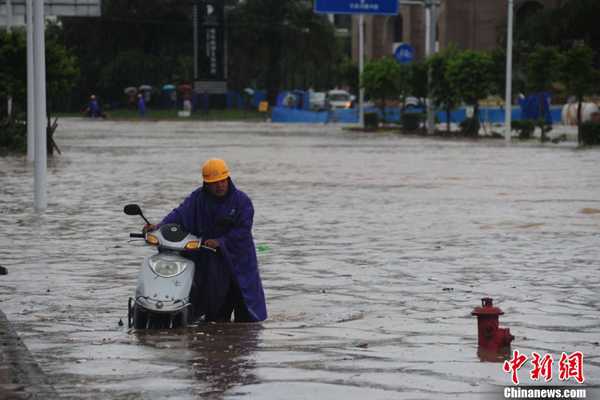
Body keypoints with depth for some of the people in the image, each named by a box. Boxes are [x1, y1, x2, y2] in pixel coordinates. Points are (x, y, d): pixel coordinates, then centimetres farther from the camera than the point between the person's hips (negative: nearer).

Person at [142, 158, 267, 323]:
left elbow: (243, 230, -13)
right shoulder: (198, 198, 1)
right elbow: (180, 214, -11)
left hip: (238, 257, -2)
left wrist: (220, 241, -25)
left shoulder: (242, 200, -6)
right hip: (209, 259, 2)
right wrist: (159, 226, -29)